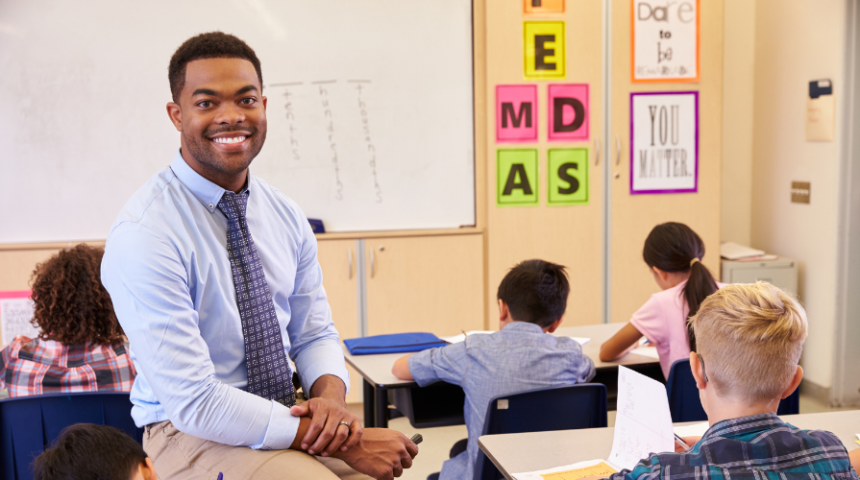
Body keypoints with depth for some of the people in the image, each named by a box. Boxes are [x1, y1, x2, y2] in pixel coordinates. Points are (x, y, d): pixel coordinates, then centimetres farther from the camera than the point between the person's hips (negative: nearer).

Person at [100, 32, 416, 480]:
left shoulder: (285, 216, 3)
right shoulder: (142, 235, -17)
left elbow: (315, 334, 10)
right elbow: (193, 402, -20)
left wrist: (331, 397, -13)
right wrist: (343, 441, -22)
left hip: (289, 418, 6)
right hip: (191, 433, -6)